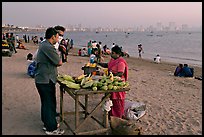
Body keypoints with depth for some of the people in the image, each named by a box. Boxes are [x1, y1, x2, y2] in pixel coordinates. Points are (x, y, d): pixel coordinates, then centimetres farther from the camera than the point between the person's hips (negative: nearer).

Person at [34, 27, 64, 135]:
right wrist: (58, 60, 3)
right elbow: (59, 63, -16)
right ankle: (51, 129, 10)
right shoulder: (48, 47, -21)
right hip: (46, 80, -10)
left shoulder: (42, 45, 12)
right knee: (49, 104, -1)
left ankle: (47, 123, 35)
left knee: (46, 102, 21)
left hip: (41, 79, 10)